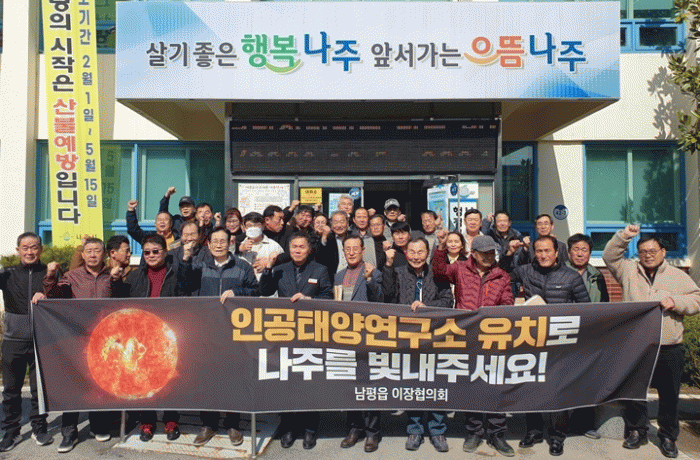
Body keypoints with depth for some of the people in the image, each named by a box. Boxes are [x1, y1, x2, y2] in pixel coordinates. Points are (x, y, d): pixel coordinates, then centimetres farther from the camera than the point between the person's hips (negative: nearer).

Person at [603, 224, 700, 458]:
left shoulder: (678, 276, 9)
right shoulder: (629, 270, 6)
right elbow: (609, 256, -3)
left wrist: (676, 302, -11)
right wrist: (624, 236, -12)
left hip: (669, 349, 1)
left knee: (669, 395, 8)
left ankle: (668, 436, 24)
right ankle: (637, 431, 23)